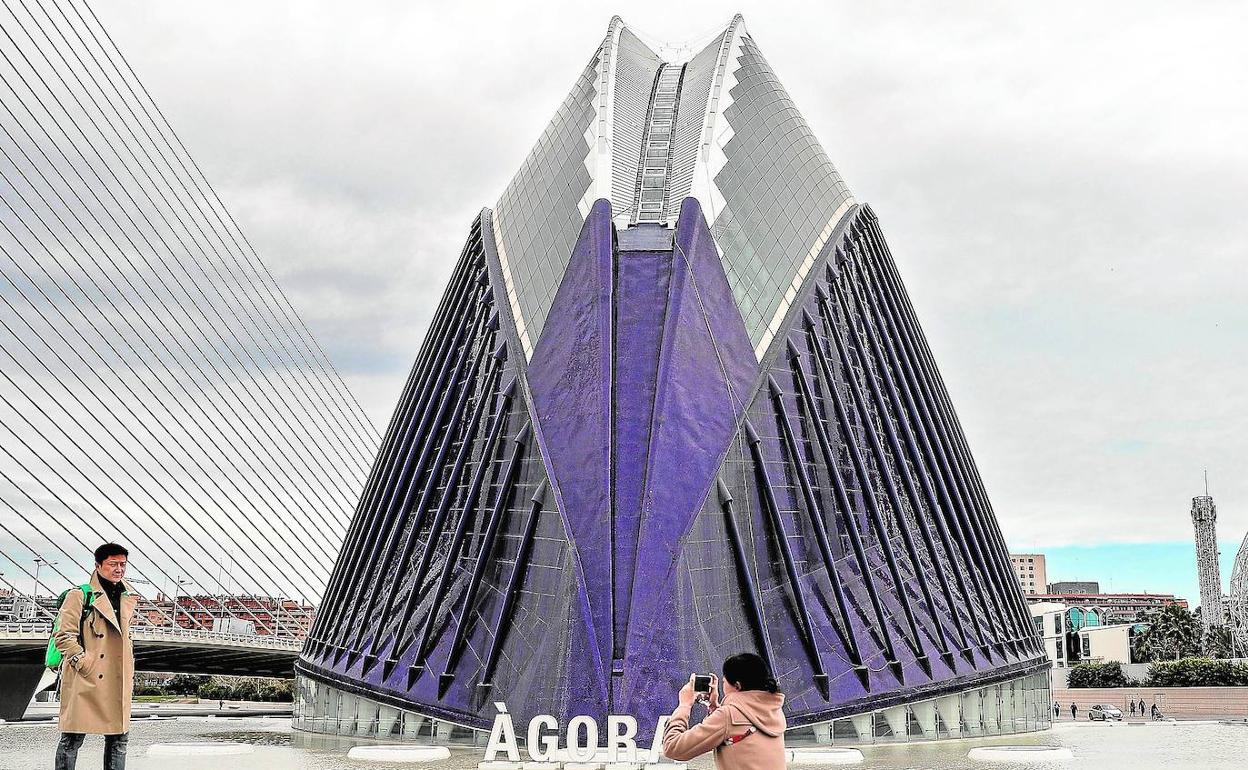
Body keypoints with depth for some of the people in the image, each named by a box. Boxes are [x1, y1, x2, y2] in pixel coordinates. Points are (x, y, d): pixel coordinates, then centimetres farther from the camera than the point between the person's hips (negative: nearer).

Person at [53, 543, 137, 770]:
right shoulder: (79, 596, -6)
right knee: (73, 738, -1)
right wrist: (85, 664, -13)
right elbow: (63, 637, -8)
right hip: (85, 681, -6)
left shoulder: (128, 598, 14)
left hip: (117, 681, 6)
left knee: (119, 736, 8)